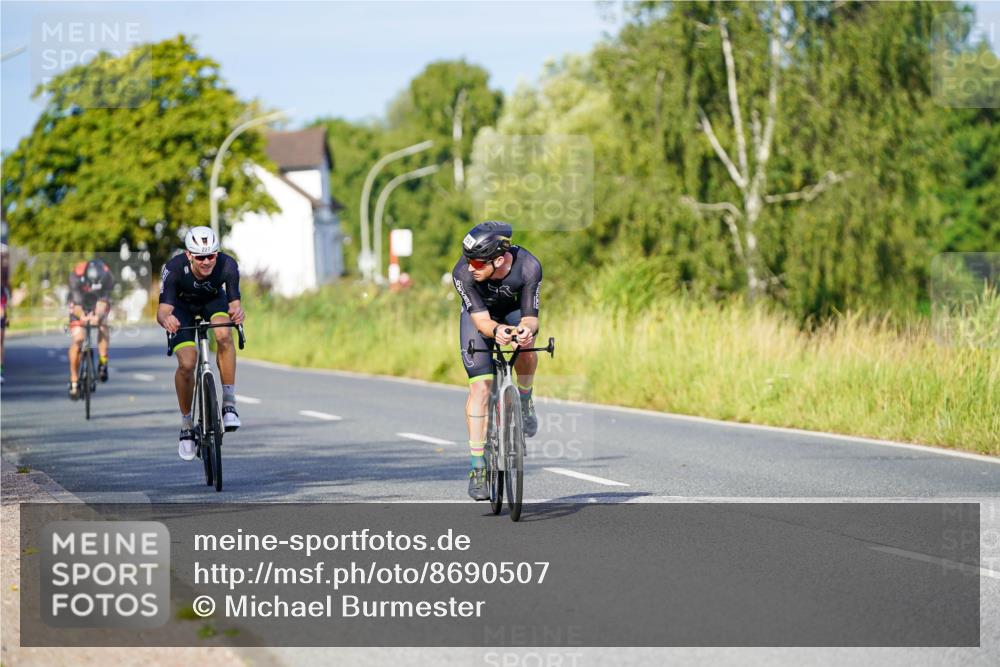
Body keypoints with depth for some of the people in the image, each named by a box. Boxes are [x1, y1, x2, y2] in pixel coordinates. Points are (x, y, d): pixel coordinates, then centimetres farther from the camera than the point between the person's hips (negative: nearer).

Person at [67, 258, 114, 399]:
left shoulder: (108, 277, -32)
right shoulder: (76, 276, -35)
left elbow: (103, 302, -34)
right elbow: (77, 303, -35)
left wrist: (97, 316, -56)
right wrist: (83, 317, -56)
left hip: (98, 305, 1)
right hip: (79, 305, -1)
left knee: (103, 325, -29)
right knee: (77, 339, -15)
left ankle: (103, 363, -15)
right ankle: (74, 381, -6)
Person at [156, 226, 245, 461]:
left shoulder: (227, 265, -33)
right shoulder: (174, 269, -36)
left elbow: (234, 303, -29)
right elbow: (162, 310, -37)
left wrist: (237, 312, -53)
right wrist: (166, 319, -61)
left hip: (213, 300, 1)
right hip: (182, 305, -1)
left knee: (224, 335, -32)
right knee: (186, 364, -18)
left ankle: (229, 404, -21)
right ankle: (186, 426, 4)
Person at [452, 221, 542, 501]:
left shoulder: (528, 267, -36)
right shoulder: (463, 273, -36)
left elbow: (530, 318, -33)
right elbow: (481, 320, -36)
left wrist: (525, 329, -56)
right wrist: (496, 330, -58)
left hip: (515, 312, 1)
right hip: (479, 315, -1)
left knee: (526, 348, -30)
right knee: (480, 386, -15)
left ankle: (524, 401, 3)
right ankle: (477, 469, -11)